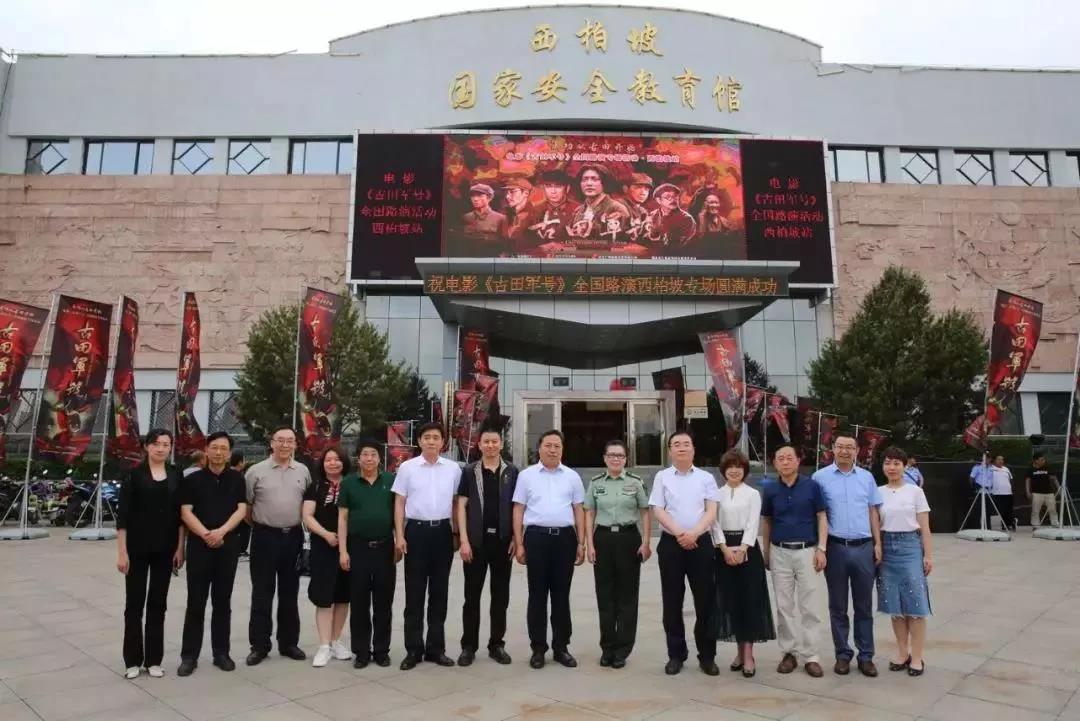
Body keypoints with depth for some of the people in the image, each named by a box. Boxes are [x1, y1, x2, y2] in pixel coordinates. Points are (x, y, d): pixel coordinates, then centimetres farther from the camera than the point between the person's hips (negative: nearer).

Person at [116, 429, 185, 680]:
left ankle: (153, 659, 19)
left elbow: (180, 514, 5)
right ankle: (133, 660, 19)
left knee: (158, 603, 9)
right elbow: (123, 514, -6)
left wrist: (180, 547, 1)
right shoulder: (134, 474, -5)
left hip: (165, 548, 3)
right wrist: (122, 551, -10)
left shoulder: (176, 476, 4)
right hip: (138, 547, -2)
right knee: (134, 603, 6)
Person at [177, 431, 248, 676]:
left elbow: (242, 509, -2)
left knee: (223, 601, 8)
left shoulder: (237, 479, 6)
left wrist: (222, 531, -17)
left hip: (228, 545, 1)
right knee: (195, 602, 2)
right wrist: (205, 534, -17)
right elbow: (186, 512, -4)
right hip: (199, 545, -1)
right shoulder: (192, 479, 4)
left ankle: (221, 652, 17)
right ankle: (189, 656, 12)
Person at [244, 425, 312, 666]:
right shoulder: (256, 471, -3)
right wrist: (259, 525, 3)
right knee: (262, 594, 5)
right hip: (265, 537, -2)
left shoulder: (303, 471, 5)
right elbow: (245, 505, 2)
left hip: (293, 537, 3)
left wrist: (304, 523, 7)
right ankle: (259, 645, 15)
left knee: (289, 593, 11)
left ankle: (289, 642, 22)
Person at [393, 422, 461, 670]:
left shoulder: (453, 469, 4)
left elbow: (456, 503, 9)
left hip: (442, 531, 2)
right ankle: (413, 649, 16)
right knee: (414, 593, 5)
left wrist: (457, 534, 5)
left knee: (439, 592, 9)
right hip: (416, 531, -2)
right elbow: (399, 503, 2)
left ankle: (436, 647, 21)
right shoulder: (407, 467, 0)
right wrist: (400, 536, -4)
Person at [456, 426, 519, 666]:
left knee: (500, 595, 9)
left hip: (503, 540, 1)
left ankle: (497, 644, 22)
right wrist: (464, 540, -8)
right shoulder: (469, 471, 2)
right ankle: (468, 646, 16)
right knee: (472, 595, 6)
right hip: (476, 540, -1)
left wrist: (516, 539, -1)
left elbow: (517, 507, 6)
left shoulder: (512, 472, 4)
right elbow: (461, 506, -1)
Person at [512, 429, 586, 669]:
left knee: (561, 595, 9)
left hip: (565, 537, 2)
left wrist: (581, 543, 4)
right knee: (537, 595, 5)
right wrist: (519, 544, -2)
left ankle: (561, 647, 21)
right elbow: (518, 510, 3)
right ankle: (538, 648, 16)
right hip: (536, 537, -1)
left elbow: (579, 510, 10)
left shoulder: (572, 476, 8)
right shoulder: (526, 475, 3)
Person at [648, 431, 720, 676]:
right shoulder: (662, 477, 4)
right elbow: (658, 511, -2)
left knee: (705, 601, 5)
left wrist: (694, 533, -16)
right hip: (671, 543, 0)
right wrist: (679, 533, -15)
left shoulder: (706, 478, 6)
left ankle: (707, 656, 18)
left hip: (701, 542, 0)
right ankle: (676, 655, 19)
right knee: (672, 602, 6)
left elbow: (711, 512, -1)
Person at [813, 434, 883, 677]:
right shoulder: (821, 477, -2)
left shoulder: (866, 477, 7)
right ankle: (843, 654, 20)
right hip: (835, 548, -2)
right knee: (838, 606, 8)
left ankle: (866, 656, 20)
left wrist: (878, 544, 5)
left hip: (864, 547, 2)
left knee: (864, 605, 10)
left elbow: (873, 512, 10)